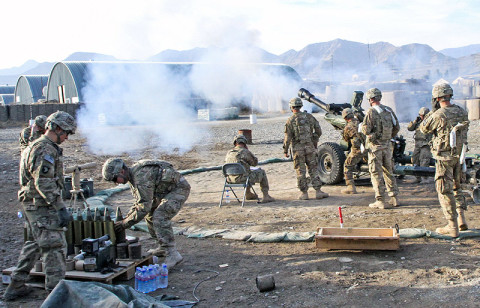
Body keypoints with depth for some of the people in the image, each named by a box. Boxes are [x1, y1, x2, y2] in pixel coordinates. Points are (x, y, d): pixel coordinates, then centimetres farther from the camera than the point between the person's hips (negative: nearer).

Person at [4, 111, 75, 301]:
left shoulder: (35, 146, 17)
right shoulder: (45, 150, -17)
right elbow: (44, 183, -25)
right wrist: (61, 208, -26)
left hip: (31, 205, 11)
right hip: (42, 206, -11)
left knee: (34, 244, 20)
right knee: (54, 246, -6)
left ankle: (16, 286, 28)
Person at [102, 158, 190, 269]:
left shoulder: (141, 177, -26)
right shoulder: (133, 175, 7)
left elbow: (144, 206, -26)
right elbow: (141, 202, 16)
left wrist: (126, 223, -20)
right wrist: (127, 217, 6)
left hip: (179, 188, -11)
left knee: (160, 217, -23)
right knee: (150, 214, 17)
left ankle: (172, 254, -22)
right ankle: (162, 248, 25)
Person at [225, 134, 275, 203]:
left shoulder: (229, 153, 5)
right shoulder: (245, 152, -12)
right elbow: (255, 163, 3)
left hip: (231, 179, 6)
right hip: (243, 178, -6)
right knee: (262, 173, 17)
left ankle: (248, 194, 46)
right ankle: (266, 196, 16)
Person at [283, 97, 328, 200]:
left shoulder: (290, 120, -7)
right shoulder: (309, 117, 2)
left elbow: (288, 137, -9)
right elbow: (318, 131, 5)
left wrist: (285, 150, 0)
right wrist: (315, 141, 19)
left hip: (297, 149, -2)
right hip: (310, 147, 2)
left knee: (300, 171, 5)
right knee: (313, 169, 8)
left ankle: (304, 193, 8)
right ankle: (318, 191, 6)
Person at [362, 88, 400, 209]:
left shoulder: (371, 112, -13)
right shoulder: (389, 110, 6)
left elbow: (366, 130, -17)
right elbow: (397, 127, 10)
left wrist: (361, 127, 4)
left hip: (375, 146, -6)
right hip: (387, 146, 6)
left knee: (376, 173, 0)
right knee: (388, 171, 16)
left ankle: (380, 201, 0)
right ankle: (394, 198, 18)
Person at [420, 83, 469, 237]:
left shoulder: (439, 115, -19)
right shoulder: (462, 112, 2)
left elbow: (424, 128, -2)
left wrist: (433, 110, 5)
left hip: (444, 157, -7)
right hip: (459, 156, 7)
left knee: (444, 190, 2)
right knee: (456, 187, 22)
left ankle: (452, 227, 3)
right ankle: (462, 220, 19)